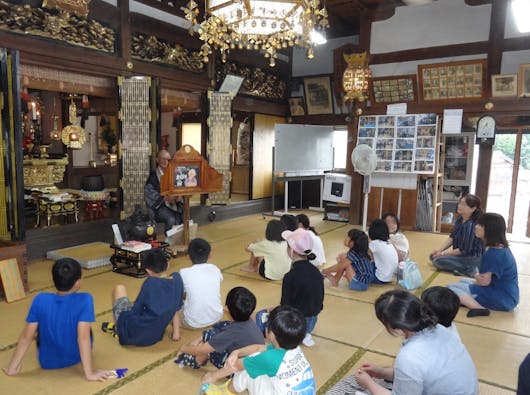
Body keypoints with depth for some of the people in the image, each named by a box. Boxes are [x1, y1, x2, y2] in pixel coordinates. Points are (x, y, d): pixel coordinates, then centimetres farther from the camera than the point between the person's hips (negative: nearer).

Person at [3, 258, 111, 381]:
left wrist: (12, 367, 0)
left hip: (47, 362, 2)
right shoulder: (84, 300, -27)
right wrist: (89, 373, -25)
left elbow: (26, 337, -13)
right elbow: (83, 337, -30)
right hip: (76, 358, -1)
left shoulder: (40, 300, -20)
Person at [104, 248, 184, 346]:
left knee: (119, 288, 16)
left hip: (132, 334, -5)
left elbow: (135, 310, -6)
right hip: (155, 337, 5)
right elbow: (177, 309, 7)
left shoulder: (150, 282, -18)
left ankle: (117, 328, 26)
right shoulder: (177, 279, -5)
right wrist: (176, 332, 18)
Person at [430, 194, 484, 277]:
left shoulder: (471, 225, -28)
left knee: (438, 261, -20)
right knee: (433, 256, 10)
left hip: (473, 259, -9)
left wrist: (443, 253, -13)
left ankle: (469, 269, -13)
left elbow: (464, 250, -22)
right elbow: (452, 237, 6)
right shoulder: (460, 219, -2)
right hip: (463, 254, 9)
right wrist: (439, 250, -4)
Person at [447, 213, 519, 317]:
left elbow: (484, 280, -23)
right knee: (463, 281, 27)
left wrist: (476, 276, -2)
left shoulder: (493, 253, -23)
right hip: (506, 293, 10)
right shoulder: (502, 248, 8)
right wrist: (478, 278, 2)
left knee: (450, 289, -12)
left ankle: (479, 308, -27)